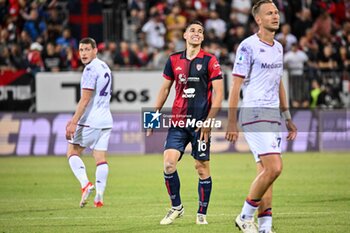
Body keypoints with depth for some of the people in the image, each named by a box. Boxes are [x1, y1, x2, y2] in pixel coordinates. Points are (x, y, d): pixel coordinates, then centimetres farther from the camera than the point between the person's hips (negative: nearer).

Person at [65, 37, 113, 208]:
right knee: (100, 158, 5)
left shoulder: (90, 69, -13)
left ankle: (85, 184, -11)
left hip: (90, 121, -8)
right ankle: (99, 196, -2)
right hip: (106, 120, 8)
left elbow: (85, 100, -18)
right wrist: (76, 119, 26)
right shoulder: (105, 68, 16)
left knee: (72, 152, 5)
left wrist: (74, 122, -18)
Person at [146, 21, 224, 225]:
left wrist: (208, 122, -12)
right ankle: (176, 207, 9)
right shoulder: (174, 60, 9)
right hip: (178, 122, 3)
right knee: (169, 163, -9)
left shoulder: (209, 61, -2)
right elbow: (165, 89, 18)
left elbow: (218, 93, -5)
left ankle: (202, 213, 14)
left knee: (202, 167, 1)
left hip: (201, 123, -3)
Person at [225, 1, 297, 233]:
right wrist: (232, 122, -13)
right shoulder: (248, 46, -9)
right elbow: (236, 85, -9)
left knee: (265, 171, 6)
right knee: (273, 168, -18)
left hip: (274, 115, 8)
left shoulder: (278, 48, 15)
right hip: (254, 114, -8)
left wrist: (288, 118, 22)